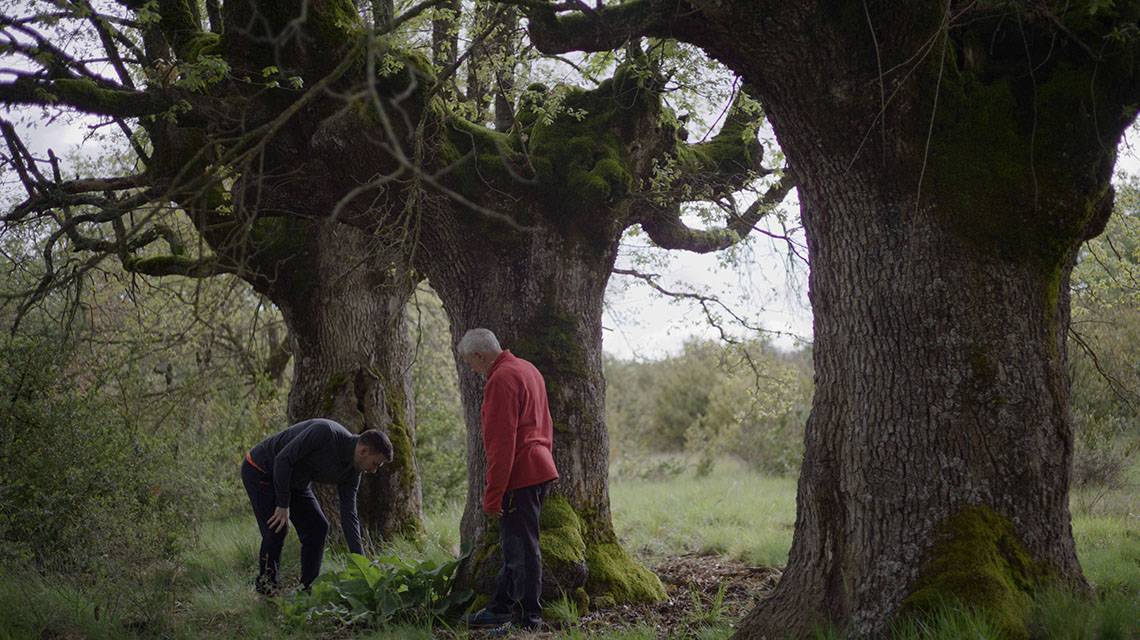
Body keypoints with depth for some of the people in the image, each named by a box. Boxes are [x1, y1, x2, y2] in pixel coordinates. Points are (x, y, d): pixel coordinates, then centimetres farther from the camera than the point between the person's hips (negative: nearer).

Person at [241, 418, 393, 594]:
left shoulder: (351, 472, -8)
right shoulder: (325, 432, -33)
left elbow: (349, 516, -6)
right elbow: (283, 460, -31)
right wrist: (283, 505, -25)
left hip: (295, 481, 8)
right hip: (259, 470, -8)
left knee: (318, 527, 0)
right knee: (276, 529, -14)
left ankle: (308, 587, 11)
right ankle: (266, 587, 7)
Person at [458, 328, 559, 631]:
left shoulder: (501, 380, -15)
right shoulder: (528, 370, 16)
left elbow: (501, 444, -19)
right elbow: (544, 427, 22)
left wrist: (492, 494, -16)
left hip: (519, 477, -10)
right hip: (541, 470, 10)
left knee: (520, 547, -3)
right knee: (515, 544, 17)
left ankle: (529, 614, 3)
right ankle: (502, 606, 25)